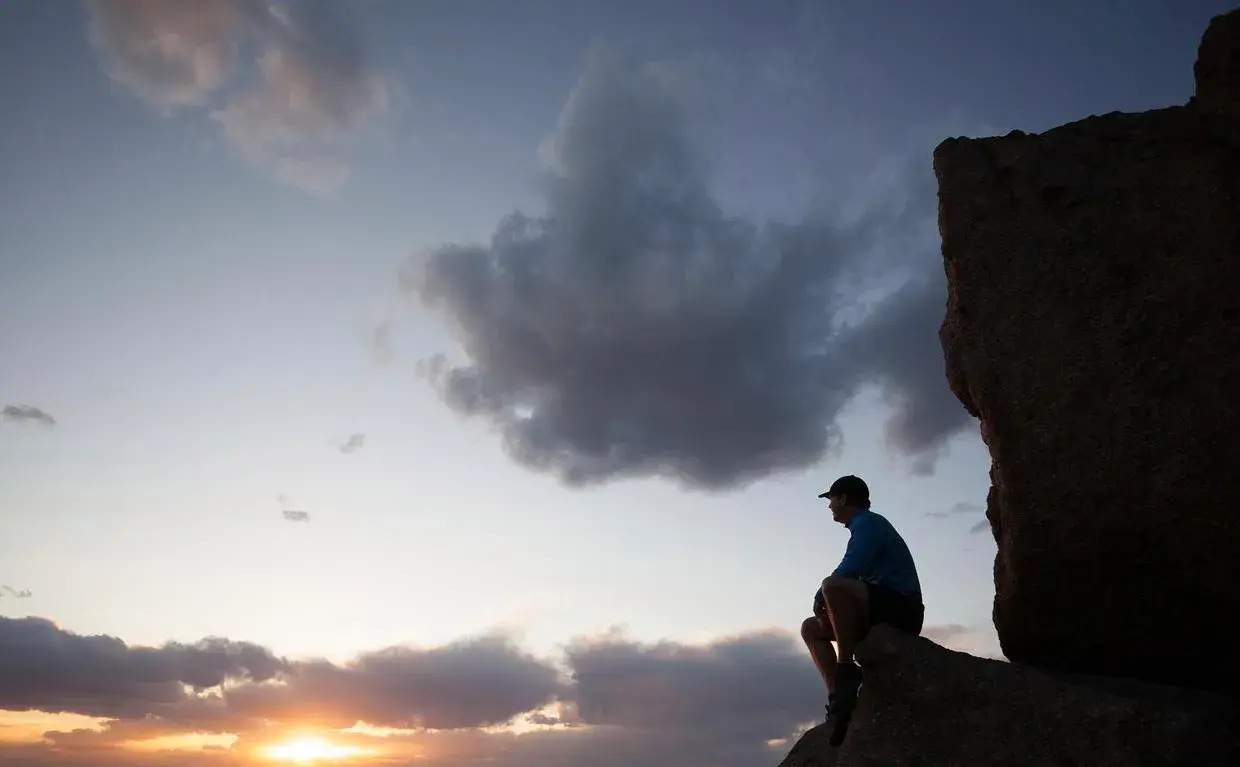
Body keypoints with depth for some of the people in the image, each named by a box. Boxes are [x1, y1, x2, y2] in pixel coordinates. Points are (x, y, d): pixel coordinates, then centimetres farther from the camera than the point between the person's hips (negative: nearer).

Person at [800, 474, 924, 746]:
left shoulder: (869, 522, -6)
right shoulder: (864, 526, 24)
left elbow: (846, 573, -20)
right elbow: (851, 579, 23)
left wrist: (819, 595, -5)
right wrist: (825, 596, 5)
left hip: (901, 608, -10)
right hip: (883, 612, 10)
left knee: (833, 586, -33)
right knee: (811, 628, 12)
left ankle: (846, 670, -23)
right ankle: (837, 696, -5)